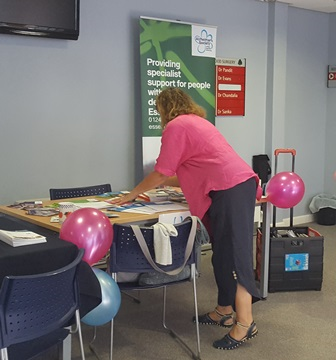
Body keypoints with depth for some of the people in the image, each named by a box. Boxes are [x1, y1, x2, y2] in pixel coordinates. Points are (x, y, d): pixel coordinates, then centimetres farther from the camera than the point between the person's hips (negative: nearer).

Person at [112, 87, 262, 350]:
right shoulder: (196, 121, 27)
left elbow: (162, 172, -3)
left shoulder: (176, 125, -2)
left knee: (233, 254, -9)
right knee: (225, 253, 14)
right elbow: (195, 172, 30)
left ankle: (245, 324, -6)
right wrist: (162, 184, 37)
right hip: (240, 183, 10)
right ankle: (224, 311, 22)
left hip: (230, 189, -10)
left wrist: (132, 195, 9)